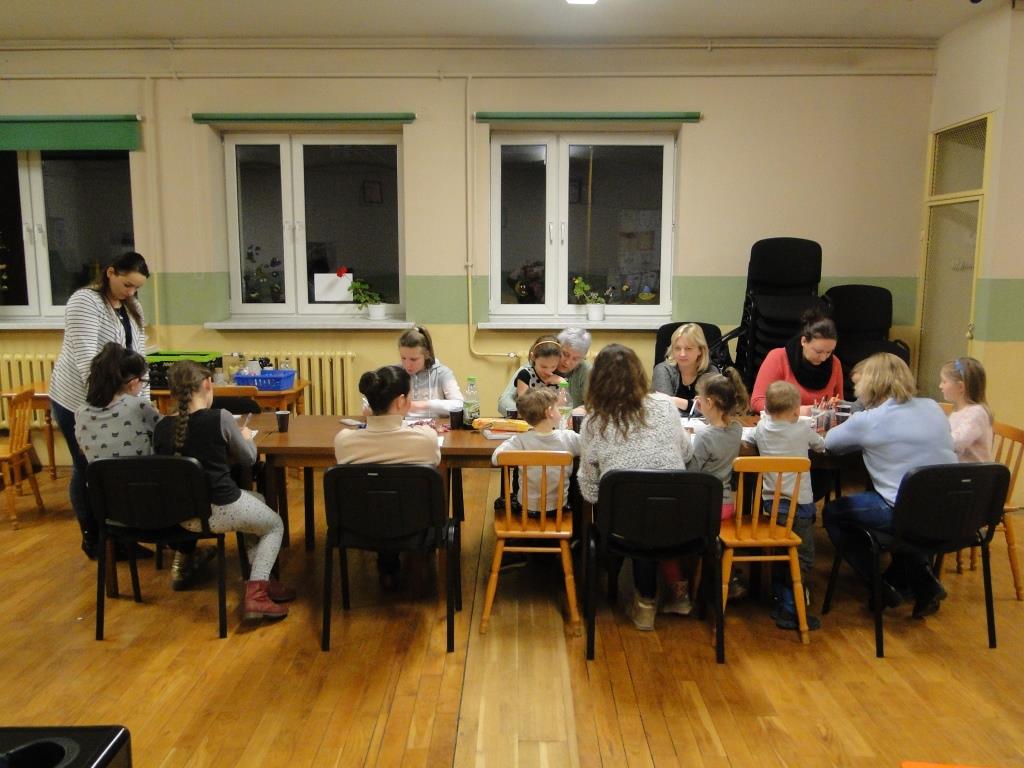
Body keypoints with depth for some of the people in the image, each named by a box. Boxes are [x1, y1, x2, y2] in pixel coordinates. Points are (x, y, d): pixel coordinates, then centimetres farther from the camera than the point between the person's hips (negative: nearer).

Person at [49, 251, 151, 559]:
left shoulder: (133, 308, 8)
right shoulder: (85, 301, -16)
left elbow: (138, 357, 9)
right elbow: (85, 357, -25)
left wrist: (143, 401, 2)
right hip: (79, 401, -6)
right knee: (88, 470, 4)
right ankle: (93, 540, 18)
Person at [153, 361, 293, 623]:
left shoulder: (162, 427, -3)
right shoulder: (219, 418, -16)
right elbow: (248, 458, -1)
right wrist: (246, 437, 19)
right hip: (219, 511, -6)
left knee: (257, 501, 31)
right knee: (275, 525, 23)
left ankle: (263, 580, 30)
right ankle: (256, 594, 5)